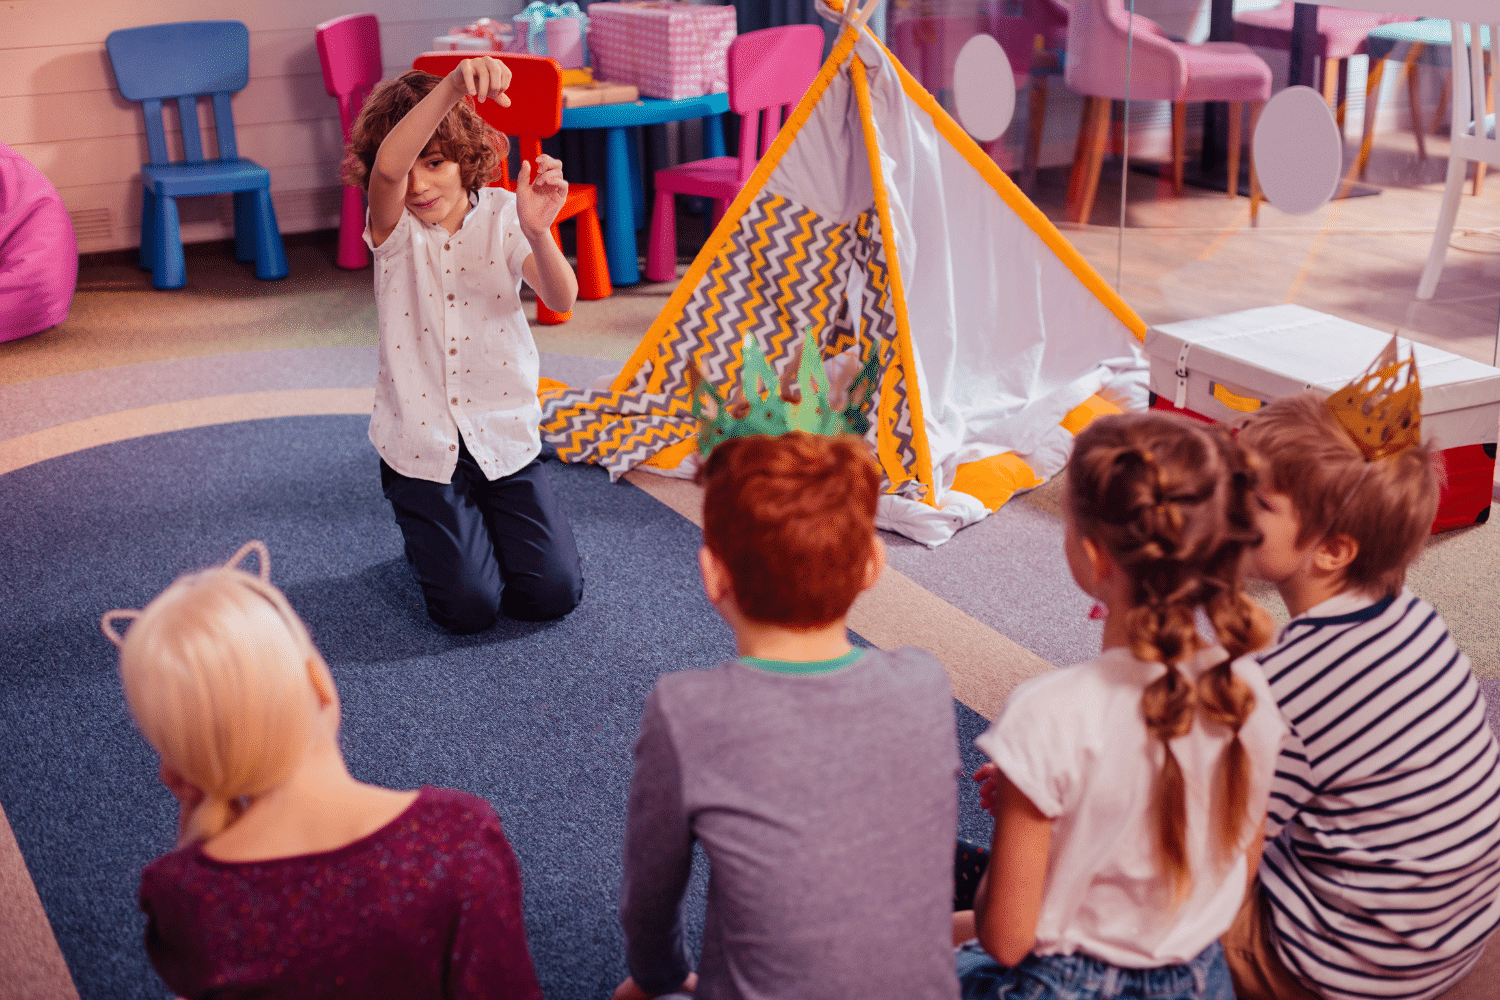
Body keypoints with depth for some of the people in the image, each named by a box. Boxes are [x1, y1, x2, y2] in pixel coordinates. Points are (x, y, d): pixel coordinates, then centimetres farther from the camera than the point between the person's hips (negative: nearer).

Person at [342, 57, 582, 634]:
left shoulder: (502, 216, -5)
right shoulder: (394, 228, -8)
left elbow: (562, 300, -21)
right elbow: (386, 166, -33)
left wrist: (537, 233, -43)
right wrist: (452, 86, -49)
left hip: (504, 436, 1)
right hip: (421, 443, -1)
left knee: (555, 594, -5)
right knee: (469, 608, -7)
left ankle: (485, 519, 26)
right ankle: (429, 535, 27)